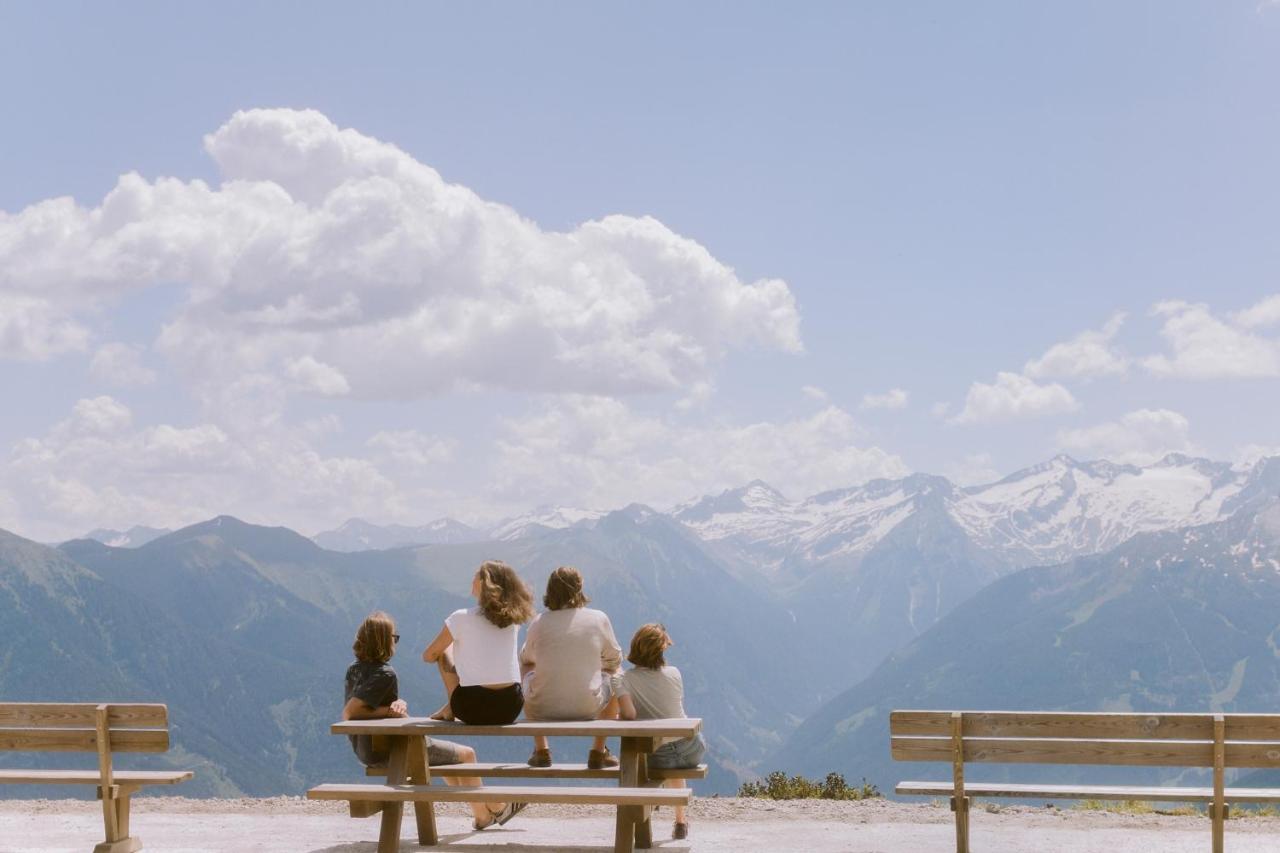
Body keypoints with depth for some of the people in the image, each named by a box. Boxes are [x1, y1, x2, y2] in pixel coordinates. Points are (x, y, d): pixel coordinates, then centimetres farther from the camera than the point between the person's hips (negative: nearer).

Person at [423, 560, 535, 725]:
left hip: (473, 711, -4)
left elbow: (429, 656, 8)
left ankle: (450, 710, 19)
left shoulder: (461, 618, -6)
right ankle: (451, 707, 29)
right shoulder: (513, 618, 6)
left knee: (444, 651, 18)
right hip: (510, 710, 4)